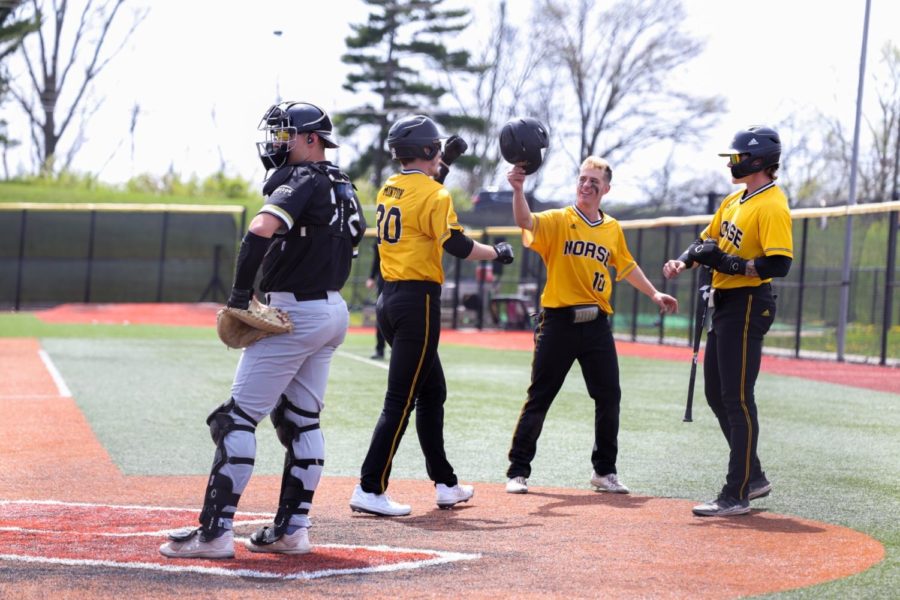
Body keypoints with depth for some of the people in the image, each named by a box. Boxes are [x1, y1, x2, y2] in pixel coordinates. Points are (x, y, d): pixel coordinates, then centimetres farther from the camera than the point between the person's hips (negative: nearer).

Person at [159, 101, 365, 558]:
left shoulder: (302, 180, -14)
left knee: (238, 417, -7)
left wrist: (242, 288, -24)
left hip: (296, 313, -10)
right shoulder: (342, 186, 14)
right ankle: (292, 529, 15)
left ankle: (214, 533, -9)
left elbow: (263, 228, -31)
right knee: (301, 419, 14)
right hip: (333, 310, 10)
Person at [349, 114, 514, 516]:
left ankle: (445, 484, 24)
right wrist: (498, 253, -2)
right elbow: (457, 246, -17)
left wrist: (445, 164, 30)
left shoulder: (389, 189, 12)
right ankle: (370, 490, -11)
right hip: (418, 302, -9)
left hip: (391, 299, 9)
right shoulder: (433, 194, -12)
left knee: (432, 391, 18)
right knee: (401, 400, -8)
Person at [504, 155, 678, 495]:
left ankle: (604, 471, 20)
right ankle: (518, 471, 7)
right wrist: (518, 189, -39)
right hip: (559, 322, -4)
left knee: (609, 397, 6)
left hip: (596, 324, 4)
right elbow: (525, 221, -22)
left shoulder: (612, 229, 11)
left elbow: (626, 266, 26)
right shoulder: (558, 220, -3)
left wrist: (654, 294, 25)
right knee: (539, 399, 0)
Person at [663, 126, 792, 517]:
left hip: (748, 305, -10)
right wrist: (685, 261, 3)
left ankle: (737, 495, -3)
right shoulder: (734, 200, 14)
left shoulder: (772, 206, -16)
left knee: (737, 399, -8)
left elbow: (779, 264, -25)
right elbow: (707, 241, 22)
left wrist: (728, 263, -24)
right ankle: (752, 477, 24)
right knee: (716, 394, 14)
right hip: (725, 304, 10)